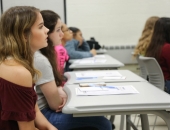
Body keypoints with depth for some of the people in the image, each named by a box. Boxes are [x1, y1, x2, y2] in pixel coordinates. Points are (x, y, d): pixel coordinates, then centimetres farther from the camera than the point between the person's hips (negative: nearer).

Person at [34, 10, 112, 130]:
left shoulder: (44, 54, 6)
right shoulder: (40, 60, -25)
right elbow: (55, 104, -20)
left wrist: (60, 91, -8)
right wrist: (61, 91, 0)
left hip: (47, 110, 10)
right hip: (45, 116, -10)